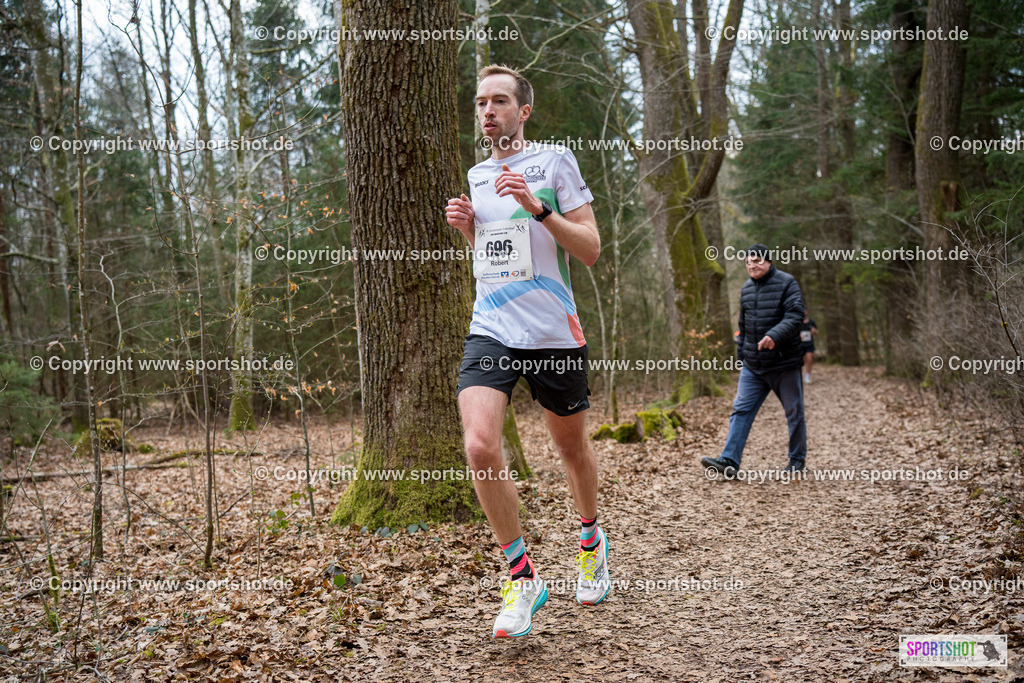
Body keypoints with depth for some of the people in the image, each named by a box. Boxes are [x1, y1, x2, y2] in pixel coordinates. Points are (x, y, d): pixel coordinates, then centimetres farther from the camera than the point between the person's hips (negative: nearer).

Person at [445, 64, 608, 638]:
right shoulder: (478, 174, 15)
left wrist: (538, 208, -18)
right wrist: (467, 225, 7)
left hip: (554, 333, -3)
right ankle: (522, 577, -1)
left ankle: (592, 539, 43)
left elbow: (591, 249, -5)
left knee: (574, 448, 13)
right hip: (491, 331, 3)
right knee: (480, 450, -17)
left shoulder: (555, 161, -1)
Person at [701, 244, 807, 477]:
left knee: (794, 413, 7)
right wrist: (742, 353, 21)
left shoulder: (787, 283, -7)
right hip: (753, 366, 5)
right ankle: (729, 461, -8)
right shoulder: (747, 288, 13)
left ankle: (797, 459, 23)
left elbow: (795, 316, -19)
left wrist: (775, 336, -34)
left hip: (784, 364, -5)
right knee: (741, 410, -4)